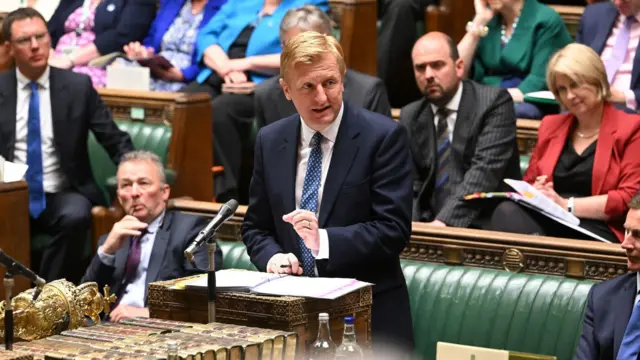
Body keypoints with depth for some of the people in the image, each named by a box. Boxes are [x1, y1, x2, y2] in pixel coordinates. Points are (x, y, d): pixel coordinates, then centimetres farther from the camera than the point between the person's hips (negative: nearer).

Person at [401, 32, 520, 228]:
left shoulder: (494, 102, -4)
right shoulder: (410, 116, 12)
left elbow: (485, 171, -15)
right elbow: (410, 184, 7)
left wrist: (445, 222, -26)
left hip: (492, 224, -5)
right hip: (432, 226, 5)